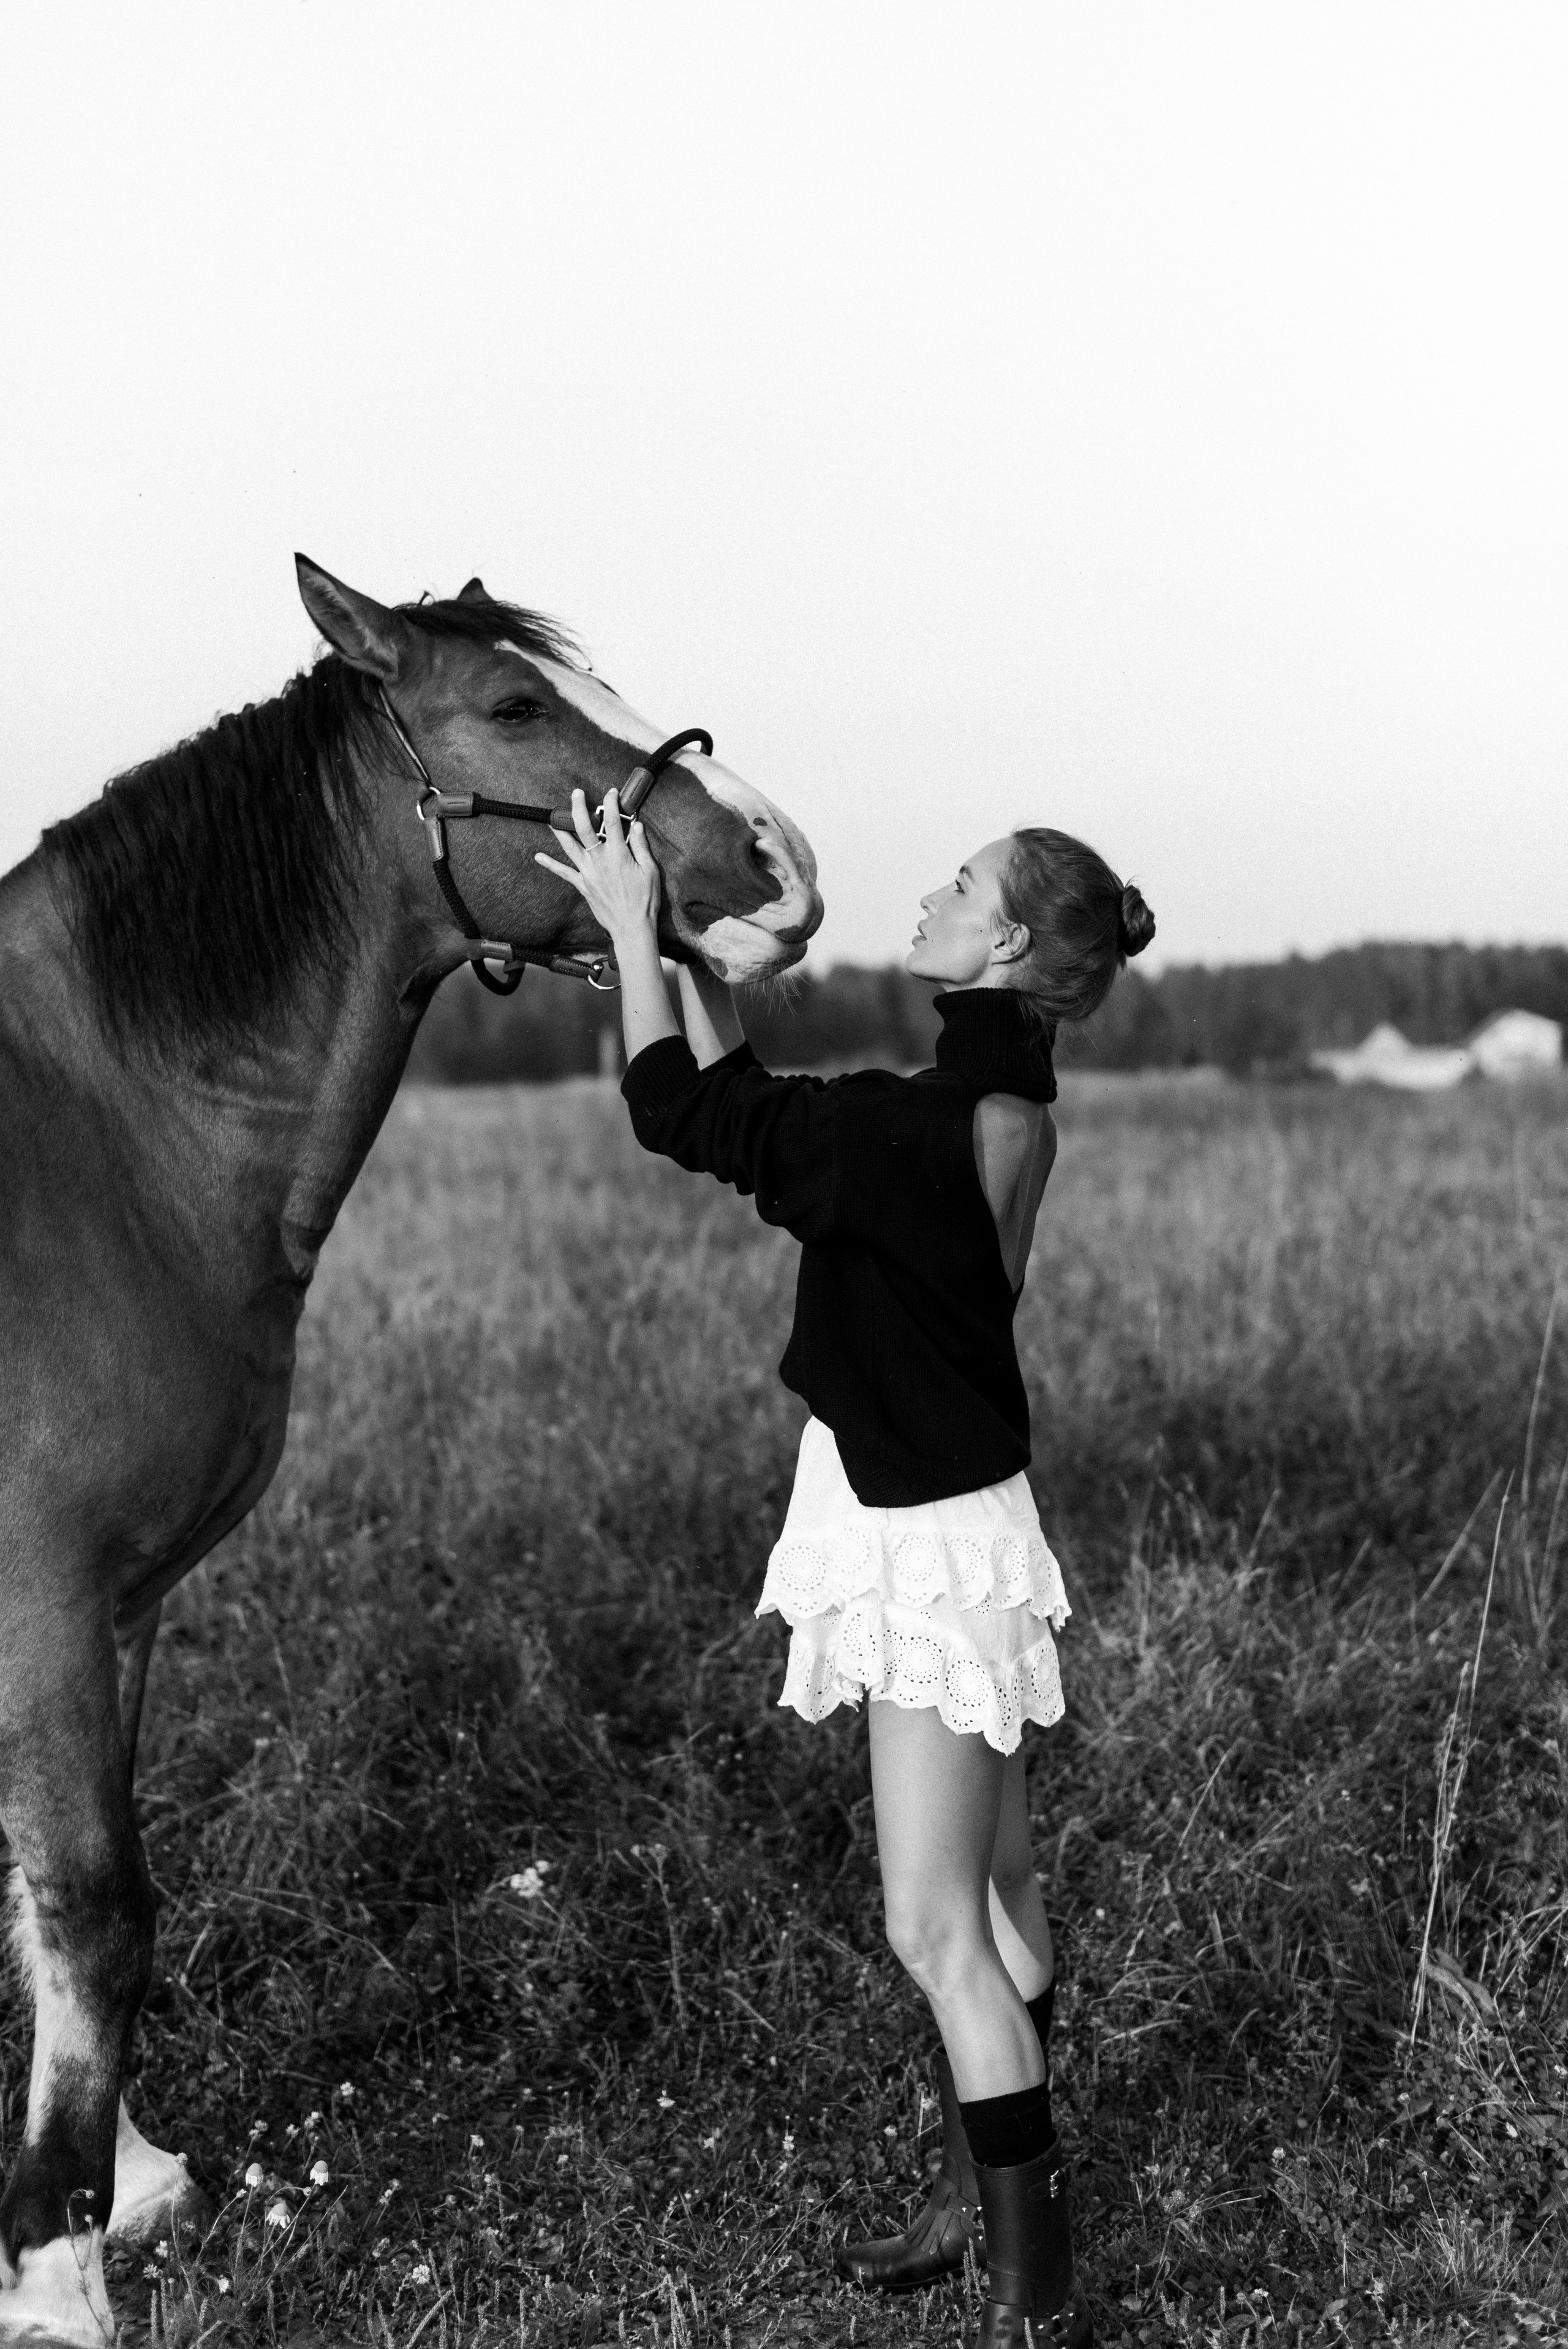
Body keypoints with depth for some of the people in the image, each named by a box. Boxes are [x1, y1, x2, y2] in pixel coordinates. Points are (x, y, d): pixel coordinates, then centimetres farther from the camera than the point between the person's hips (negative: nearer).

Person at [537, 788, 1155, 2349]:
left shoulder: (936, 1128, -24)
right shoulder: (998, 1106, 5)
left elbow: (681, 1116, -21)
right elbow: (748, 1109, 13)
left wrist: (632, 925, -11)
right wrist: (690, 944, 9)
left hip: (930, 1541, -10)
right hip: (938, 1526, 10)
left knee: (937, 1930, -3)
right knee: (993, 1899, 18)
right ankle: (987, 2203, 33)